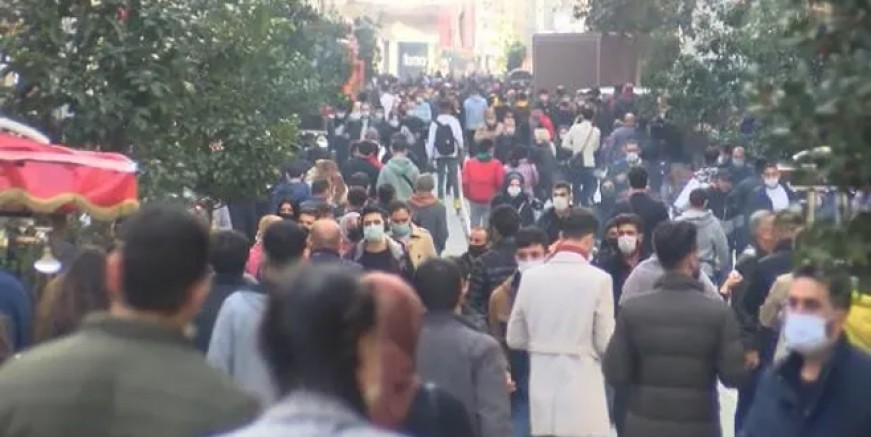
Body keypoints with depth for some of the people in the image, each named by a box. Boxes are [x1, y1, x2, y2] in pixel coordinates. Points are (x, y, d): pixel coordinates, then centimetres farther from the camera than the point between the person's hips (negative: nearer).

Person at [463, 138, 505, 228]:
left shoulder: (469, 163, -5)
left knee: (474, 224, 15)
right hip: (490, 200, -2)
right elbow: (500, 182, -14)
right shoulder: (496, 164, -12)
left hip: (474, 199, 2)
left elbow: (465, 181, -6)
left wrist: (467, 195, 9)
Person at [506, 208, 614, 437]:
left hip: (542, 388, 4)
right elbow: (605, 343, -8)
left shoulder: (531, 276, 0)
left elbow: (514, 338, 7)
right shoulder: (598, 279, -12)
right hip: (582, 387, -4)